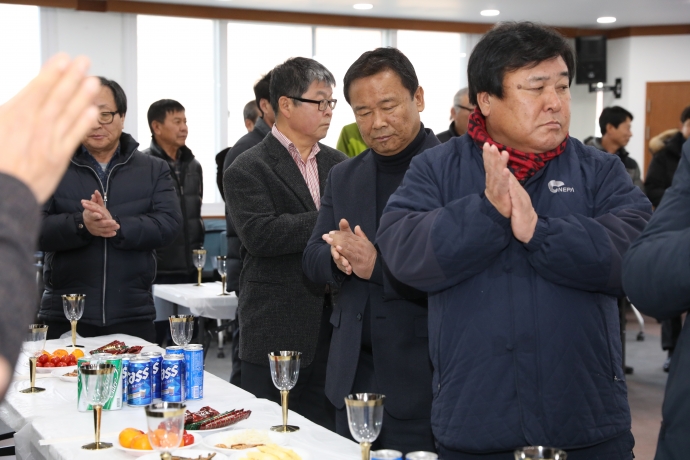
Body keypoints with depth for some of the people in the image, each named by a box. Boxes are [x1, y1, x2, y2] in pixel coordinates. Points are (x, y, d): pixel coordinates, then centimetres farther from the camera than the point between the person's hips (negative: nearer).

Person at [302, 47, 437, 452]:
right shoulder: (344, 177, 10)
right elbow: (313, 262, 9)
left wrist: (378, 265, -24)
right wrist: (339, 257, -12)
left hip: (420, 379, -6)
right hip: (353, 373, 6)